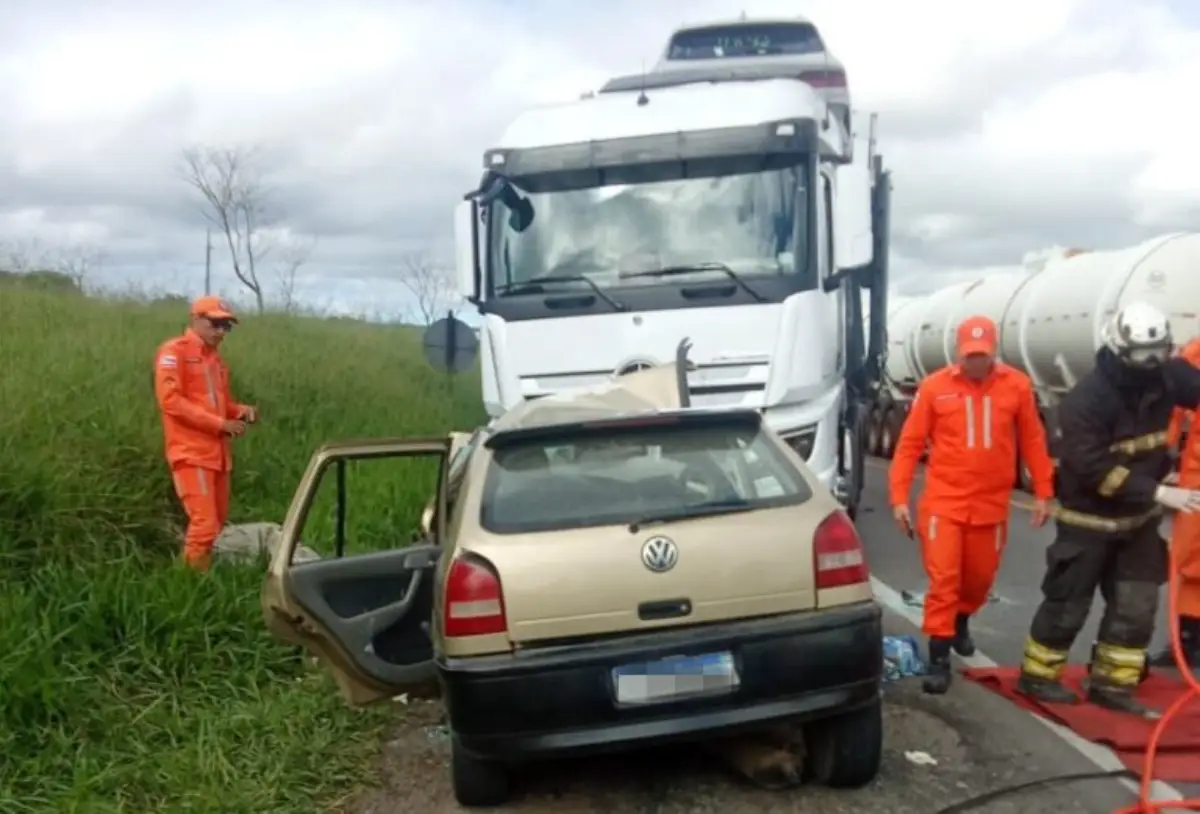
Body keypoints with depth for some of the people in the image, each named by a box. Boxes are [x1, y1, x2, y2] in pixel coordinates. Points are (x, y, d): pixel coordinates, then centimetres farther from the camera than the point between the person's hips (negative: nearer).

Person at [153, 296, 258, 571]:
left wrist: (240, 410, 2)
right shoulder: (174, 351, -6)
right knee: (205, 525, -13)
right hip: (191, 454, -8)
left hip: (217, 453, 8)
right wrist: (220, 424, -17)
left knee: (218, 524, 11)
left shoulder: (215, 358, 17)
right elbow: (170, 400, -16)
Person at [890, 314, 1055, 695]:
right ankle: (939, 656, 4)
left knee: (981, 577, 17)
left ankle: (961, 622, 47)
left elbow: (1033, 441, 5)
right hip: (943, 501, -2)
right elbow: (910, 444, -4)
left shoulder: (1017, 386, -3)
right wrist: (899, 497, -6)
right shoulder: (935, 387, -8)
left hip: (991, 504, 3)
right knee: (943, 577, -6)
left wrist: (1043, 492, 7)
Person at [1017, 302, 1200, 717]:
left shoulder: (1167, 376, -7)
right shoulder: (1086, 400, -25)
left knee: (1136, 606, 8)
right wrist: (1158, 493, -30)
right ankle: (1036, 676, 19)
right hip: (1090, 520, -6)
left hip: (1139, 519, 6)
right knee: (1068, 604, 3)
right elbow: (1094, 470, -27)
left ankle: (1111, 684, 20)